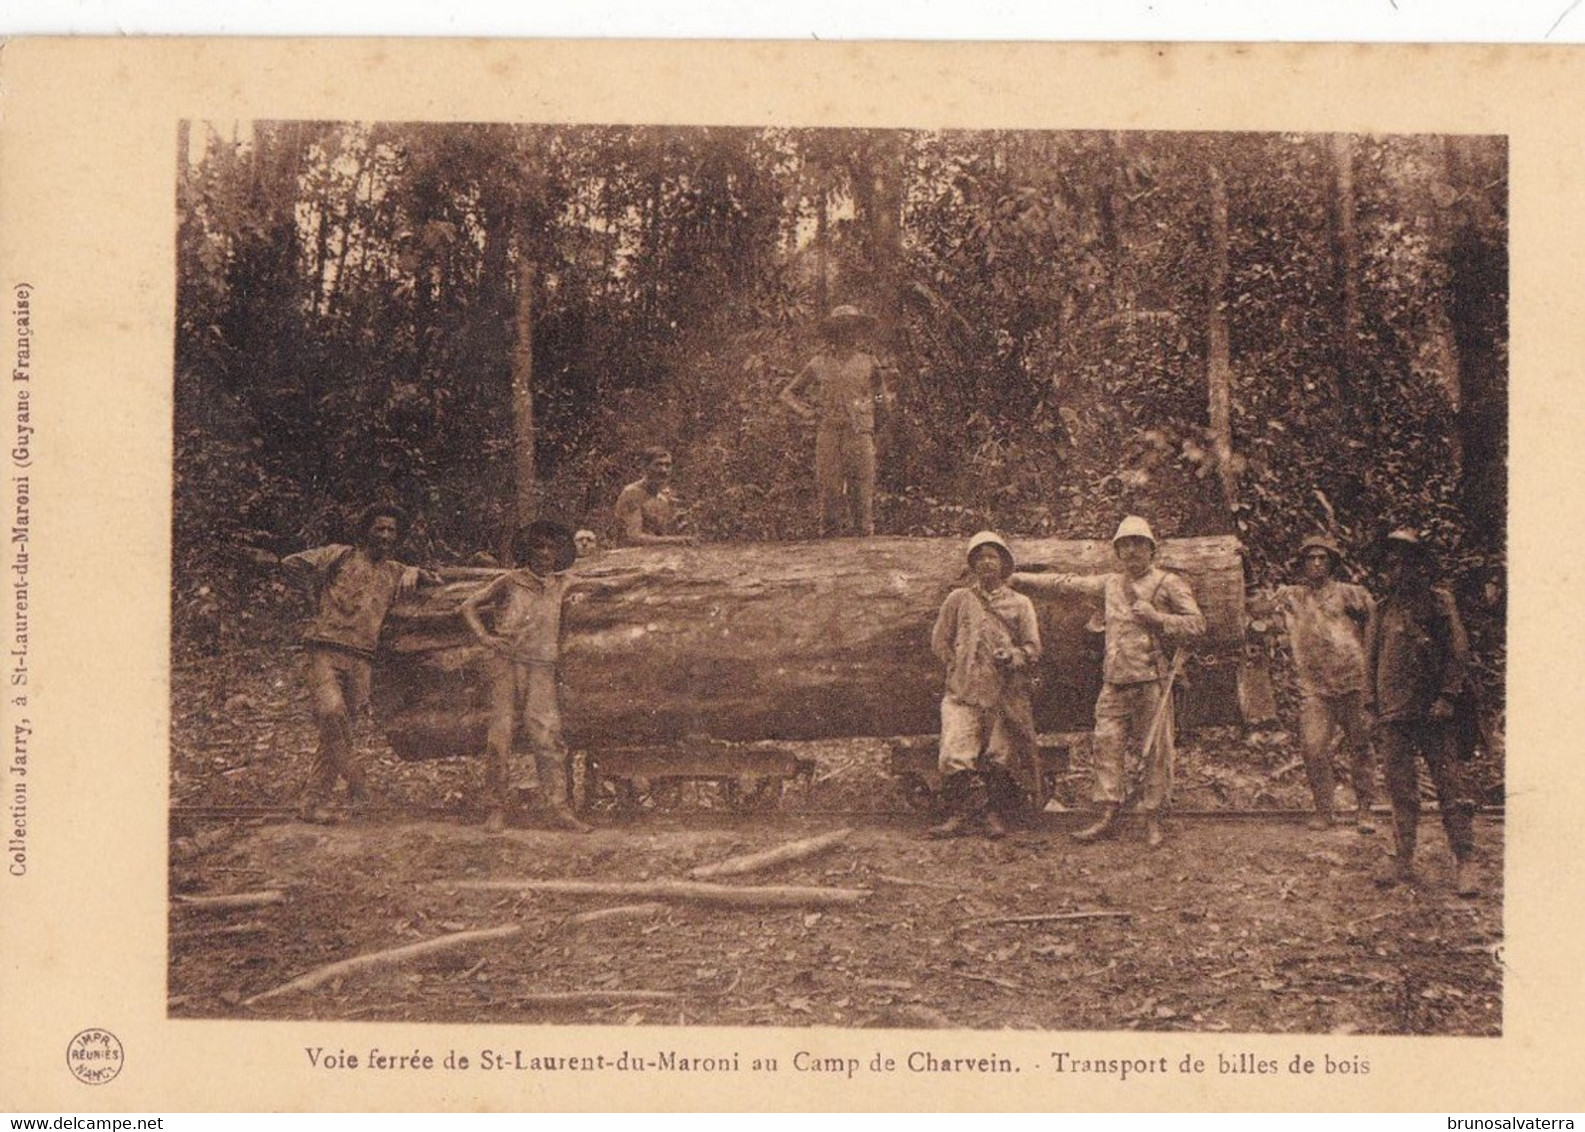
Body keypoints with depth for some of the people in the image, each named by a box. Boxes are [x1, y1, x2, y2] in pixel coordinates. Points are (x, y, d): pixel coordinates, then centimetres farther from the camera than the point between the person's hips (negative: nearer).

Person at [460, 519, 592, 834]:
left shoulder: (562, 587, 12)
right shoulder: (510, 582, 4)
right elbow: (469, 605, 9)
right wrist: (484, 637, -2)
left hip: (542, 670, 2)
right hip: (507, 666, -2)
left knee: (548, 738, -7)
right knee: (501, 736, -3)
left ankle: (559, 808, -6)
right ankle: (499, 806, 5)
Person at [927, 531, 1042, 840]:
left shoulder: (1019, 604, 10)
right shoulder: (958, 600, 11)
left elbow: (1033, 648, 8)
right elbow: (939, 641, 14)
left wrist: (1012, 656, -11)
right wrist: (960, 665, 1)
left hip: (1006, 694, 0)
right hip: (963, 691, 0)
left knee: (1000, 757, 1)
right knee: (955, 756, -11)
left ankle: (996, 817, 11)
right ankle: (958, 815, -5)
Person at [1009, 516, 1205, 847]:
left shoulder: (1168, 584, 4)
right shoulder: (1109, 584, 17)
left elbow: (1196, 623, -1)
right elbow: (1065, 584, 20)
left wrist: (1157, 618, -13)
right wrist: (1015, 580, 17)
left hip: (1152, 680, -5)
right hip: (1114, 682, 5)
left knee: (1155, 751, -3)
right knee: (1106, 746, -1)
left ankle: (1153, 820, 4)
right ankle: (1108, 817, 1)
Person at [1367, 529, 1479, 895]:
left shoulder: (1439, 602, 3)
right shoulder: (1384, 608, 13)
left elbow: (1459, 652, 0)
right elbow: (1372, 658, 18)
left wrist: (1446, 697, -9)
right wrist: (1376, 705, 12)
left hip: (1432, 713, -3)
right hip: (1394, 713, 3)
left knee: (1449, 787, -5)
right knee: (1401, 791, 5)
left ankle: (1464, 863, -1)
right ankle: (1402, 859, 12)